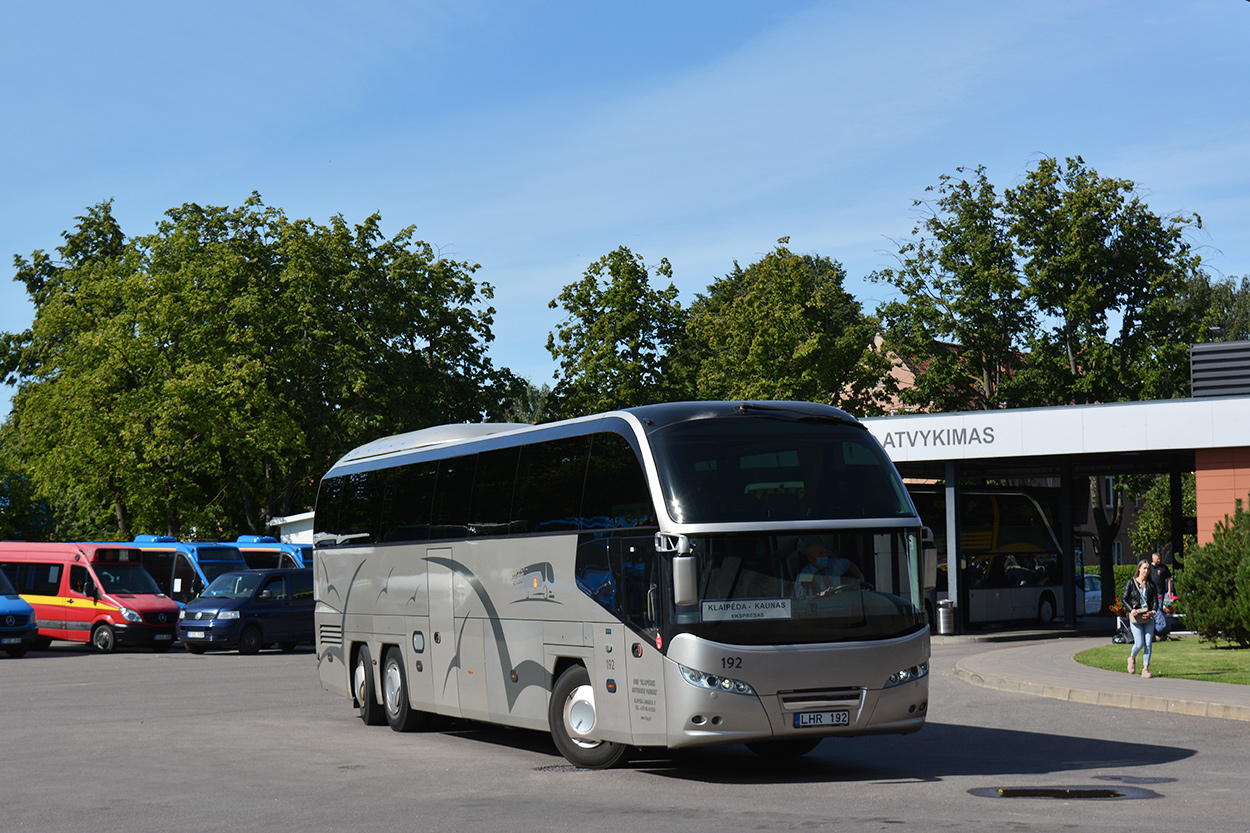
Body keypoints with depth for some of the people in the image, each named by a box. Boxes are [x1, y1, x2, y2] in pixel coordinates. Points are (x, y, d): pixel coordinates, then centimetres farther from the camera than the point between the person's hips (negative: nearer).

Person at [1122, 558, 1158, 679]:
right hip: (1135, 615, -3)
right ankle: (1132, 658, 24)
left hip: (1148, 616, 3)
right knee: (1139, 643, -7)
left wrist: (1153, 611, -10)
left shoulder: (1151, 584, 10)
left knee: (1148, 643, -5)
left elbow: (1155, 600, 9)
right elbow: (1124, 598, 2)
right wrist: (1131, 610, -13)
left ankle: (1146, 669, 0)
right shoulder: (1131, 582, 2)